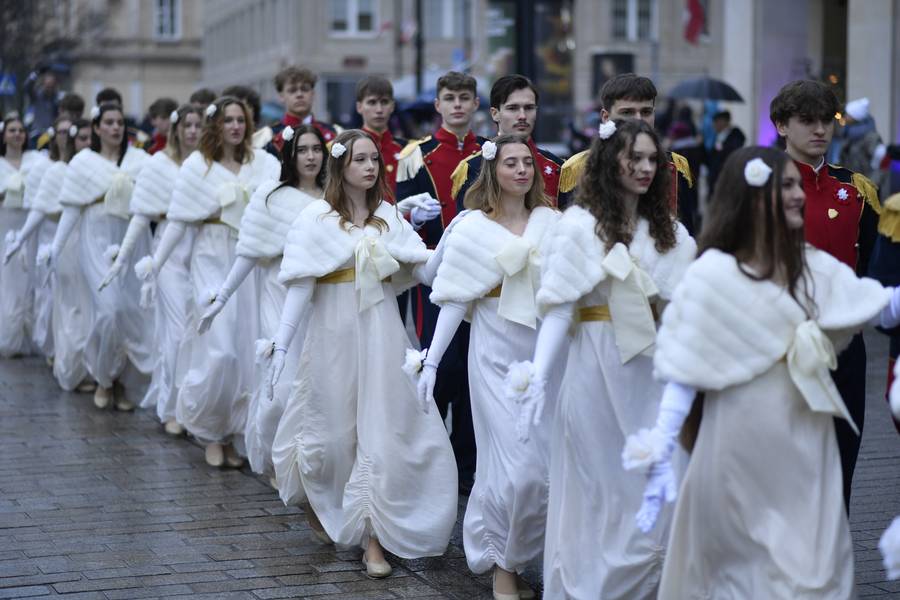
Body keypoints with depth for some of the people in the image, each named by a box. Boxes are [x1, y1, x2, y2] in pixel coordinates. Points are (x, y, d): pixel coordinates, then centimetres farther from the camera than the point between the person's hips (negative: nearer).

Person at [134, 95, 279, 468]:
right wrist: (154, 268, -1)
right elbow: (178, 221, 1)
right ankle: (208, 432, 11)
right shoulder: (198, 165, 1)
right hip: (212, 262, -2)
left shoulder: (261, 164, 5)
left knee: (247, 351, 2)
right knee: (220, 350, -10)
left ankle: (230, 434, 15)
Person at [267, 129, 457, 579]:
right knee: (332, 428, 7)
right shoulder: (317, 218, -3)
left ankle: (372, 538, 1)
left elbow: (423, 268, -2)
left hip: (382, 331, 3)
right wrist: (281, 343, -13)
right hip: (336, 333, -3)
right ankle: (316, 502, 39)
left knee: (382, 428, -3)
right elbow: (300, 285, -7)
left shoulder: (389, 217, 8)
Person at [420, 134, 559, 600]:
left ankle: (514, 558, 22)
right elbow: (453, 299, -2)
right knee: (518, 465, -7)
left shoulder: (552, 222, 6)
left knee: (549, 464, 2)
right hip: (498, 355, -3)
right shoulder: (473, 229, 0)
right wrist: (431, 362, -6)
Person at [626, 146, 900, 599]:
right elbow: (684, 371, -14)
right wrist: (661, 455, -20)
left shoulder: (813, 266, 5)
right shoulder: (713, 274, -11)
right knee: (735, 561, 10)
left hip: (805, 438, 5)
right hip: (743, 440, -5)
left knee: (812, 561, 9)